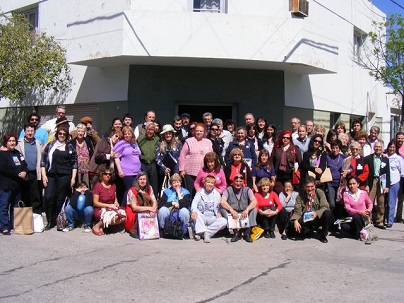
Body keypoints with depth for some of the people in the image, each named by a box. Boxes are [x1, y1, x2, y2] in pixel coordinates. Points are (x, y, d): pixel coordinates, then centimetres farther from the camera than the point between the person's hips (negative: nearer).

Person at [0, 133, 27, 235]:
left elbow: (24, 165, 14)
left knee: (16, 206, 12)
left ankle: (14, 225, 21)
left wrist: (24, 172, -8)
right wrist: (18, 174, -16)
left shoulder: (17, 153, 16)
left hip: (17, 184, 7)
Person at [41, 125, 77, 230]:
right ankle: (50, 221, 1)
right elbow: (43, 161, 9)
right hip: (51, 175, 1)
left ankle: (57, 221, 9)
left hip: (64, 176, -1)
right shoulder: (50, 146, 11)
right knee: (48, 198, -10)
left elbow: (74, 163, 9)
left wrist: (73, 178, 1)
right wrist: (44, 175, 0)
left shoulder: (70, 147, 10)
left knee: (60, 199, -1)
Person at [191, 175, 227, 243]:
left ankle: (207, 233, -27)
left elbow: (217, 206, 6)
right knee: (196, 212, -33)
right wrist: (194, 211, -33)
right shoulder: (200, 192, 3)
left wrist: (218, 213, -18)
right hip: (201, 217, -1)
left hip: (212, 218, 1)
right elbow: (194, 203, -12)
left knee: (224, 221, -25)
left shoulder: (217, 194, 9)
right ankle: (203, 231, -36)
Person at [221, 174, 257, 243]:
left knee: (254, 209, -23)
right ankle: (237, 231, -32)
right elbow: (222, 201, -15)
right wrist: (232, 210, -30)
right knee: (223, 209, -27)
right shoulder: (228, 190, 1)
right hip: (232, 215, -1)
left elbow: (254, 201, -11)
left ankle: (247, 232, -25)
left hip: (244, 215, 1)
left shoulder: (247, 190, 5)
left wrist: (246, 210, -29)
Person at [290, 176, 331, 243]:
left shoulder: (320, 193, -6)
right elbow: (297, 211, -7)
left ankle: (323, 235, -6)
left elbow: (325, 207, -14)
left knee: (328, 213, -32)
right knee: (292, 224, -28)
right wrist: (295, 221, -28)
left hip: (318, 218, -1)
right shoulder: (300, 196, -4)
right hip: (305, 220, 1)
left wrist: (317, 213, -34)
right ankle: (309, 230, 7)